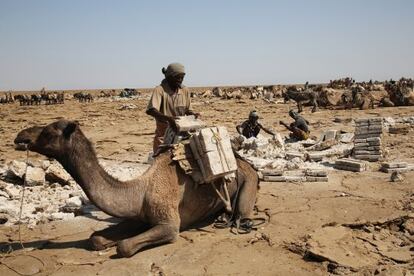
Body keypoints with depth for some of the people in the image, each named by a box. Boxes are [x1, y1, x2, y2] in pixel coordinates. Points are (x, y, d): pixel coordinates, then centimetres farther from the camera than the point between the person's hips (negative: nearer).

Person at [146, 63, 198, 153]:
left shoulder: (184, 90, 4)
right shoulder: (160, 90, -12)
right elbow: (150, 110, -25)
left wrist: (193, 114, -10)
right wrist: (168, 118, -40)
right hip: (163, 136, -4)